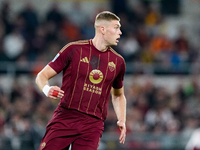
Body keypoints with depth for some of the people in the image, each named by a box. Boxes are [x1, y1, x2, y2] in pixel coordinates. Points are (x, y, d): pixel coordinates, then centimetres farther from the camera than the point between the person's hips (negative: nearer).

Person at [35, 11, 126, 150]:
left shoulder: (118, 62, 12)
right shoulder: (74, 49, 0)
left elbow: (118, 95, 28)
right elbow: (42, 76, 2)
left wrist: (122, 120, 12)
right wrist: (47, 89, -20)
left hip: (93, 125, 2)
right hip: (65, 117, -2)